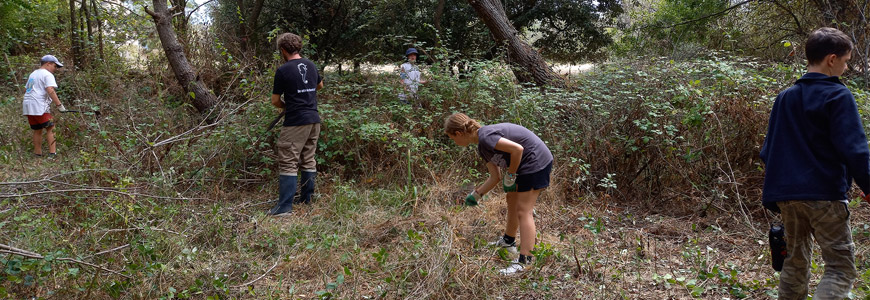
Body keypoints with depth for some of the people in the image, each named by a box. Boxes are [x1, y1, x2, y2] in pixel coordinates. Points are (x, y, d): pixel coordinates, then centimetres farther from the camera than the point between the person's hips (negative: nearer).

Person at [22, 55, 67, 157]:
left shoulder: (33, 74, 23)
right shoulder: (47, 75, -5)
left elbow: (27, 90, 31)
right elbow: (50, 91, -19)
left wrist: (23, 102, 43)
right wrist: (59, 105, -21)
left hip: (28, 106, 9)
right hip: (39, 106, -9)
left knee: (37, 130, 14)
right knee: (50, 128, -8)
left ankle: (38, 153, 16)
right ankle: (52, 152, -16)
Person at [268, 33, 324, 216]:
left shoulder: (283, 71, -9)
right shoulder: (311, 66, 9)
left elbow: (275, 101, -3)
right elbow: (320, 85, 30)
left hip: (295, 122, -7)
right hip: (314, 120, 7)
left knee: (288, 163, -4)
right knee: (308, 160, 13)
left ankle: (285, 206, -6)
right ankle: (306, 199, 19)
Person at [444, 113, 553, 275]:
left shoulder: (485, 136, -21)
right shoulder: (482, 147, 10)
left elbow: (517, 149, -27)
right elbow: (495, 177, 12)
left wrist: (510, 176, -17)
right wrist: (476, 195, 14)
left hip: (536, 162, -10)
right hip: (525, 164, 10)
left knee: (523, 211, -8)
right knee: (512, 201, 23)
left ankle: (524, 262, -6)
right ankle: (508, 241, 42)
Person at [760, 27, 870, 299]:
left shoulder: (785, 97, 12)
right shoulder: (838, 96, -7)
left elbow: (769, 149, 15)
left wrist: (772, 188, 22)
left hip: (787, 195, 7)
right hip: (825, 195, -6)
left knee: (795, 262, 15)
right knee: (841, 267, -2)